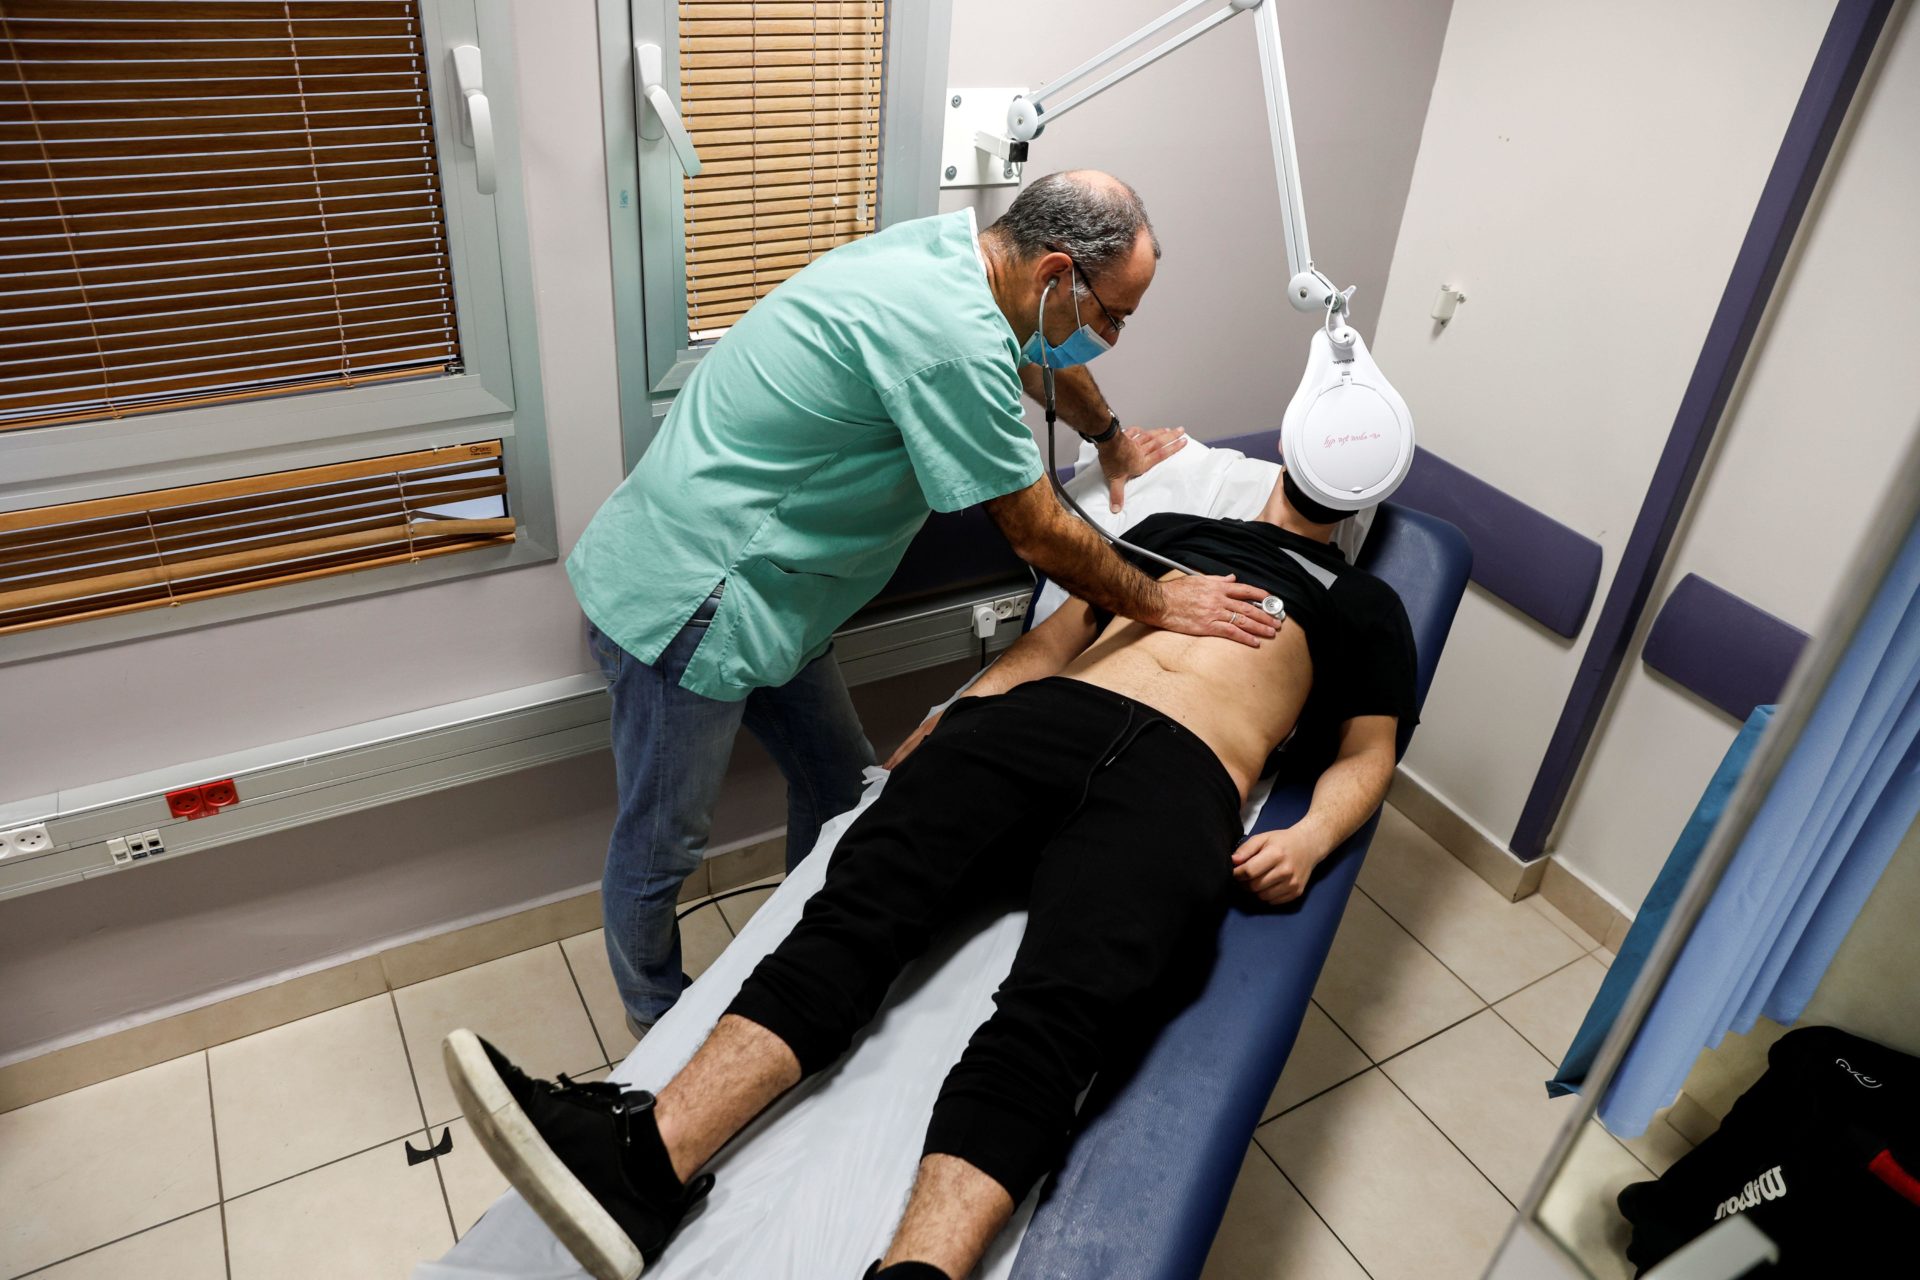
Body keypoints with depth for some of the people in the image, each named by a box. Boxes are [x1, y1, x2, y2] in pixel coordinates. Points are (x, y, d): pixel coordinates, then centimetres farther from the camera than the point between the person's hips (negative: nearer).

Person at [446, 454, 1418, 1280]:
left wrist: (1310, 838, -3)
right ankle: (644, 1161, -39)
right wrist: (947, 725, 11)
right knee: (861, 900, -25)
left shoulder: (1368, 606, 29)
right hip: (1042, 717, 3)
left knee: (1054, 1008, -32)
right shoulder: (1172, 528, 35)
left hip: (1180, 778, -2)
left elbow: (1367, 754, 20)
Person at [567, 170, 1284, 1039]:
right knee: (662, 849, 9)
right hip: (685, 602, -10)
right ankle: (661, 1034, 32)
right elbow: (1037, 535, -16)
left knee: (841, 789, 18)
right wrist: (1160, 605, 0)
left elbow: (1035, 355, 27)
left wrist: (1114, 440, 43)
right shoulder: (955, 339, -26)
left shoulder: (948, 247, 4)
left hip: (759, 583, 10)